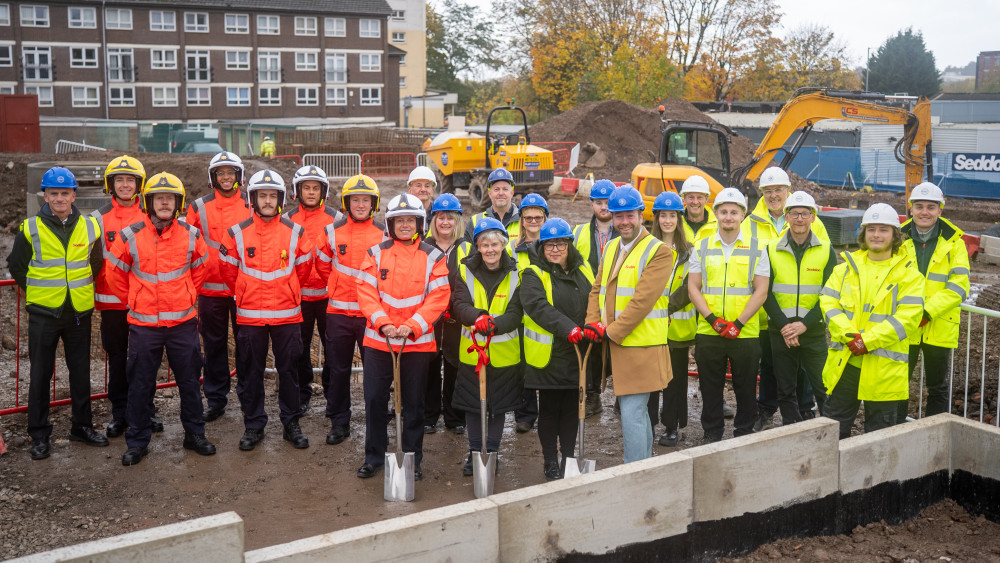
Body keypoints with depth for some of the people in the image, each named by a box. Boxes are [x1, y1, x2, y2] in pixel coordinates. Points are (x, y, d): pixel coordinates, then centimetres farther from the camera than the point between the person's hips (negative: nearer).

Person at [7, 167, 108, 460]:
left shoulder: (90, 227, 1)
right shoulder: (30, 229, -5)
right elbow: (16, 267, 5)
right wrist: (38, 292, 4)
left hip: (80, 313, 2)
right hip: (43, 314, -2)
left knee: (81, 373, 11)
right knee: (41, 375, 4)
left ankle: (82, 426, 25)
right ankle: (39, 435, 15)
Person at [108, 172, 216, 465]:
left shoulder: (191, 235, -1)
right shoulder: (129, 236, -6)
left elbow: (199, 271, 16)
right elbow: (117, 275, 7)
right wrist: (137, 300, 9)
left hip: (183, 322, 1)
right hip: (143, 324, -1)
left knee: (190, 381, 10)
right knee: (141, 384, 7)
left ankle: (194, 434, 25)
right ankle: (137, 441, 20)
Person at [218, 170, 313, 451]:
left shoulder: (296, 232, -1)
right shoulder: (237, 233, -2)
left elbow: (303, 268, 12)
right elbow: (228, 270, 9)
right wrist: (248, 292, 13)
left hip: (287, 314, 0)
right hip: (249, 315, 0)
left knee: (288, 370, 8)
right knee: (250, 373, 8)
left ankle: (291, 423, 20)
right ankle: (253, 426, 20)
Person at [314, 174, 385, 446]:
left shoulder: (384, 234, -1)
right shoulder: (332, 232, 2)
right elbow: (323, 266, 15)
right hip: (338, 312, 1)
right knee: (338, 370, 9)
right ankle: (339, 422, 20)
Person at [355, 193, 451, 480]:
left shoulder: (433, 257, 0)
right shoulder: (376, 253, 4)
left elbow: (438, 298, -6)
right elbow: (365, 292, -2)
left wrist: (411, 326, -16)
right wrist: (383, 323, -16)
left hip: (418, 341, -1)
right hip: (378, 339, 1)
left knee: (413, 403, 8)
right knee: (374, 399, 6)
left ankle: (413, 459, 21)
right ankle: (374, 456, 22)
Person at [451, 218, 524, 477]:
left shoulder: (515, 273, -2)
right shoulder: (464, 271, 0)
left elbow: (516, 314, -10)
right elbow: (459, 306, -12)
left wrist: (494, 324, -30)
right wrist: (478, 317, -34)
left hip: (504, 353, 0)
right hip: (471, 351, 0)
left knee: (498, 406, 11)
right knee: (472, 405, 9)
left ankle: (491, 453, 28)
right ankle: (474, 453, 26)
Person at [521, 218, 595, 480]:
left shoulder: (583, 271, 12)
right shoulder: (533, 275, -6)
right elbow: (538, 306, -21)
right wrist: (568, 328, -32)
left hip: (577, 355, 4)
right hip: (548, 355, -4)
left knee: (571, 409, 12)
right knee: (549, 410, 6)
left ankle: (568, 458, 24)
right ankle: (550, 462, 18)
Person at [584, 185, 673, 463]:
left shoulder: (658, 251, -12)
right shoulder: (611, 248, 14)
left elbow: (643, 300, -19)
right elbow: (598, 289, 14)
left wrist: (612, 331, -18)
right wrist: (592, 323, -3)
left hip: (642, 345, -8)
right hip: (616, 344, 8)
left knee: (632, 414, -9)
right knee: (637, 410, 20)